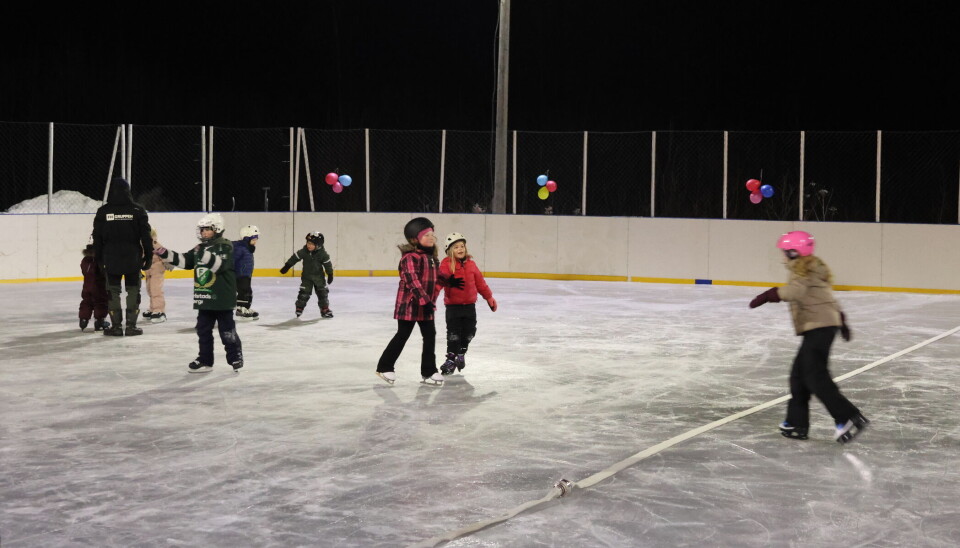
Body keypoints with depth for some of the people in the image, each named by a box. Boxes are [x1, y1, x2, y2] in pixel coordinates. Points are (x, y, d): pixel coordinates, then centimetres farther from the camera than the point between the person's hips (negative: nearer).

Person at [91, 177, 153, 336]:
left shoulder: (103, 211, 0)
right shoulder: (137, 210, -3)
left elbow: (97, 238, 3)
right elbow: (145, 235, -3)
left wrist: (99, 258, 12)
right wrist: (148, 256, 5)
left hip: (111, 258, 0)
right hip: (133, 258, 0)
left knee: (113, 290, 7)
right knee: (133, 290, 7)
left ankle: (116, 326, 7)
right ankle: (131, 326, 5)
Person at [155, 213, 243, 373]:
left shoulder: (225, 246, -10)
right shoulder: (199, 248, 12)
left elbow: (219, 265, -24)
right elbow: (184, 260, 10)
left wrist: (205, 255, -37)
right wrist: (165, 254, 0)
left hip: (222, 299, -7)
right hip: (204, 299, 7)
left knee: (227, 331, 0)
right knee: (203, 330, 11)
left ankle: (236, 357, 13)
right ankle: (205, 360, 20)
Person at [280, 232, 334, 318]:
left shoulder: (322, 253, -17)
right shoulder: (303, 251, -14)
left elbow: (327, 264, -7)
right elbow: (295, 258, -5)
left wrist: (330, 275, -3)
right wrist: (286, 267, -3)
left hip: (319, 276, 0)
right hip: (306, 276, 0)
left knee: (322, 292, 4)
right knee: (304, 292, -5)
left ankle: (325, 309, 16)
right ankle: (299, 308, 7)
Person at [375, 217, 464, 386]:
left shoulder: (431, 257, 11)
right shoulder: (410, 257, -18)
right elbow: (413, 281, -26)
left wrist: (450, 281, 12)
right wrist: (424, 300, -31)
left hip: (426, 305, 8)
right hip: (409, 303, -8)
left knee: (430, 336, 7)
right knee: (402, 336, 2)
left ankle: (429, 371, 16)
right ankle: (385, 367, 18)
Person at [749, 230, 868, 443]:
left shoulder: (804, 270, -10)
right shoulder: (813, 268, 20)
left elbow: (795, 291, -31)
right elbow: (827, 298, 29)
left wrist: (767, 295, -31)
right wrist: (840, 319, 36)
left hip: (819, 327, -10)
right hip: (823, 325, 10)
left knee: (815, 376, -13)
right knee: (799, 375, 12)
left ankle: (850, 418, -14)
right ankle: (796, 424, 15)